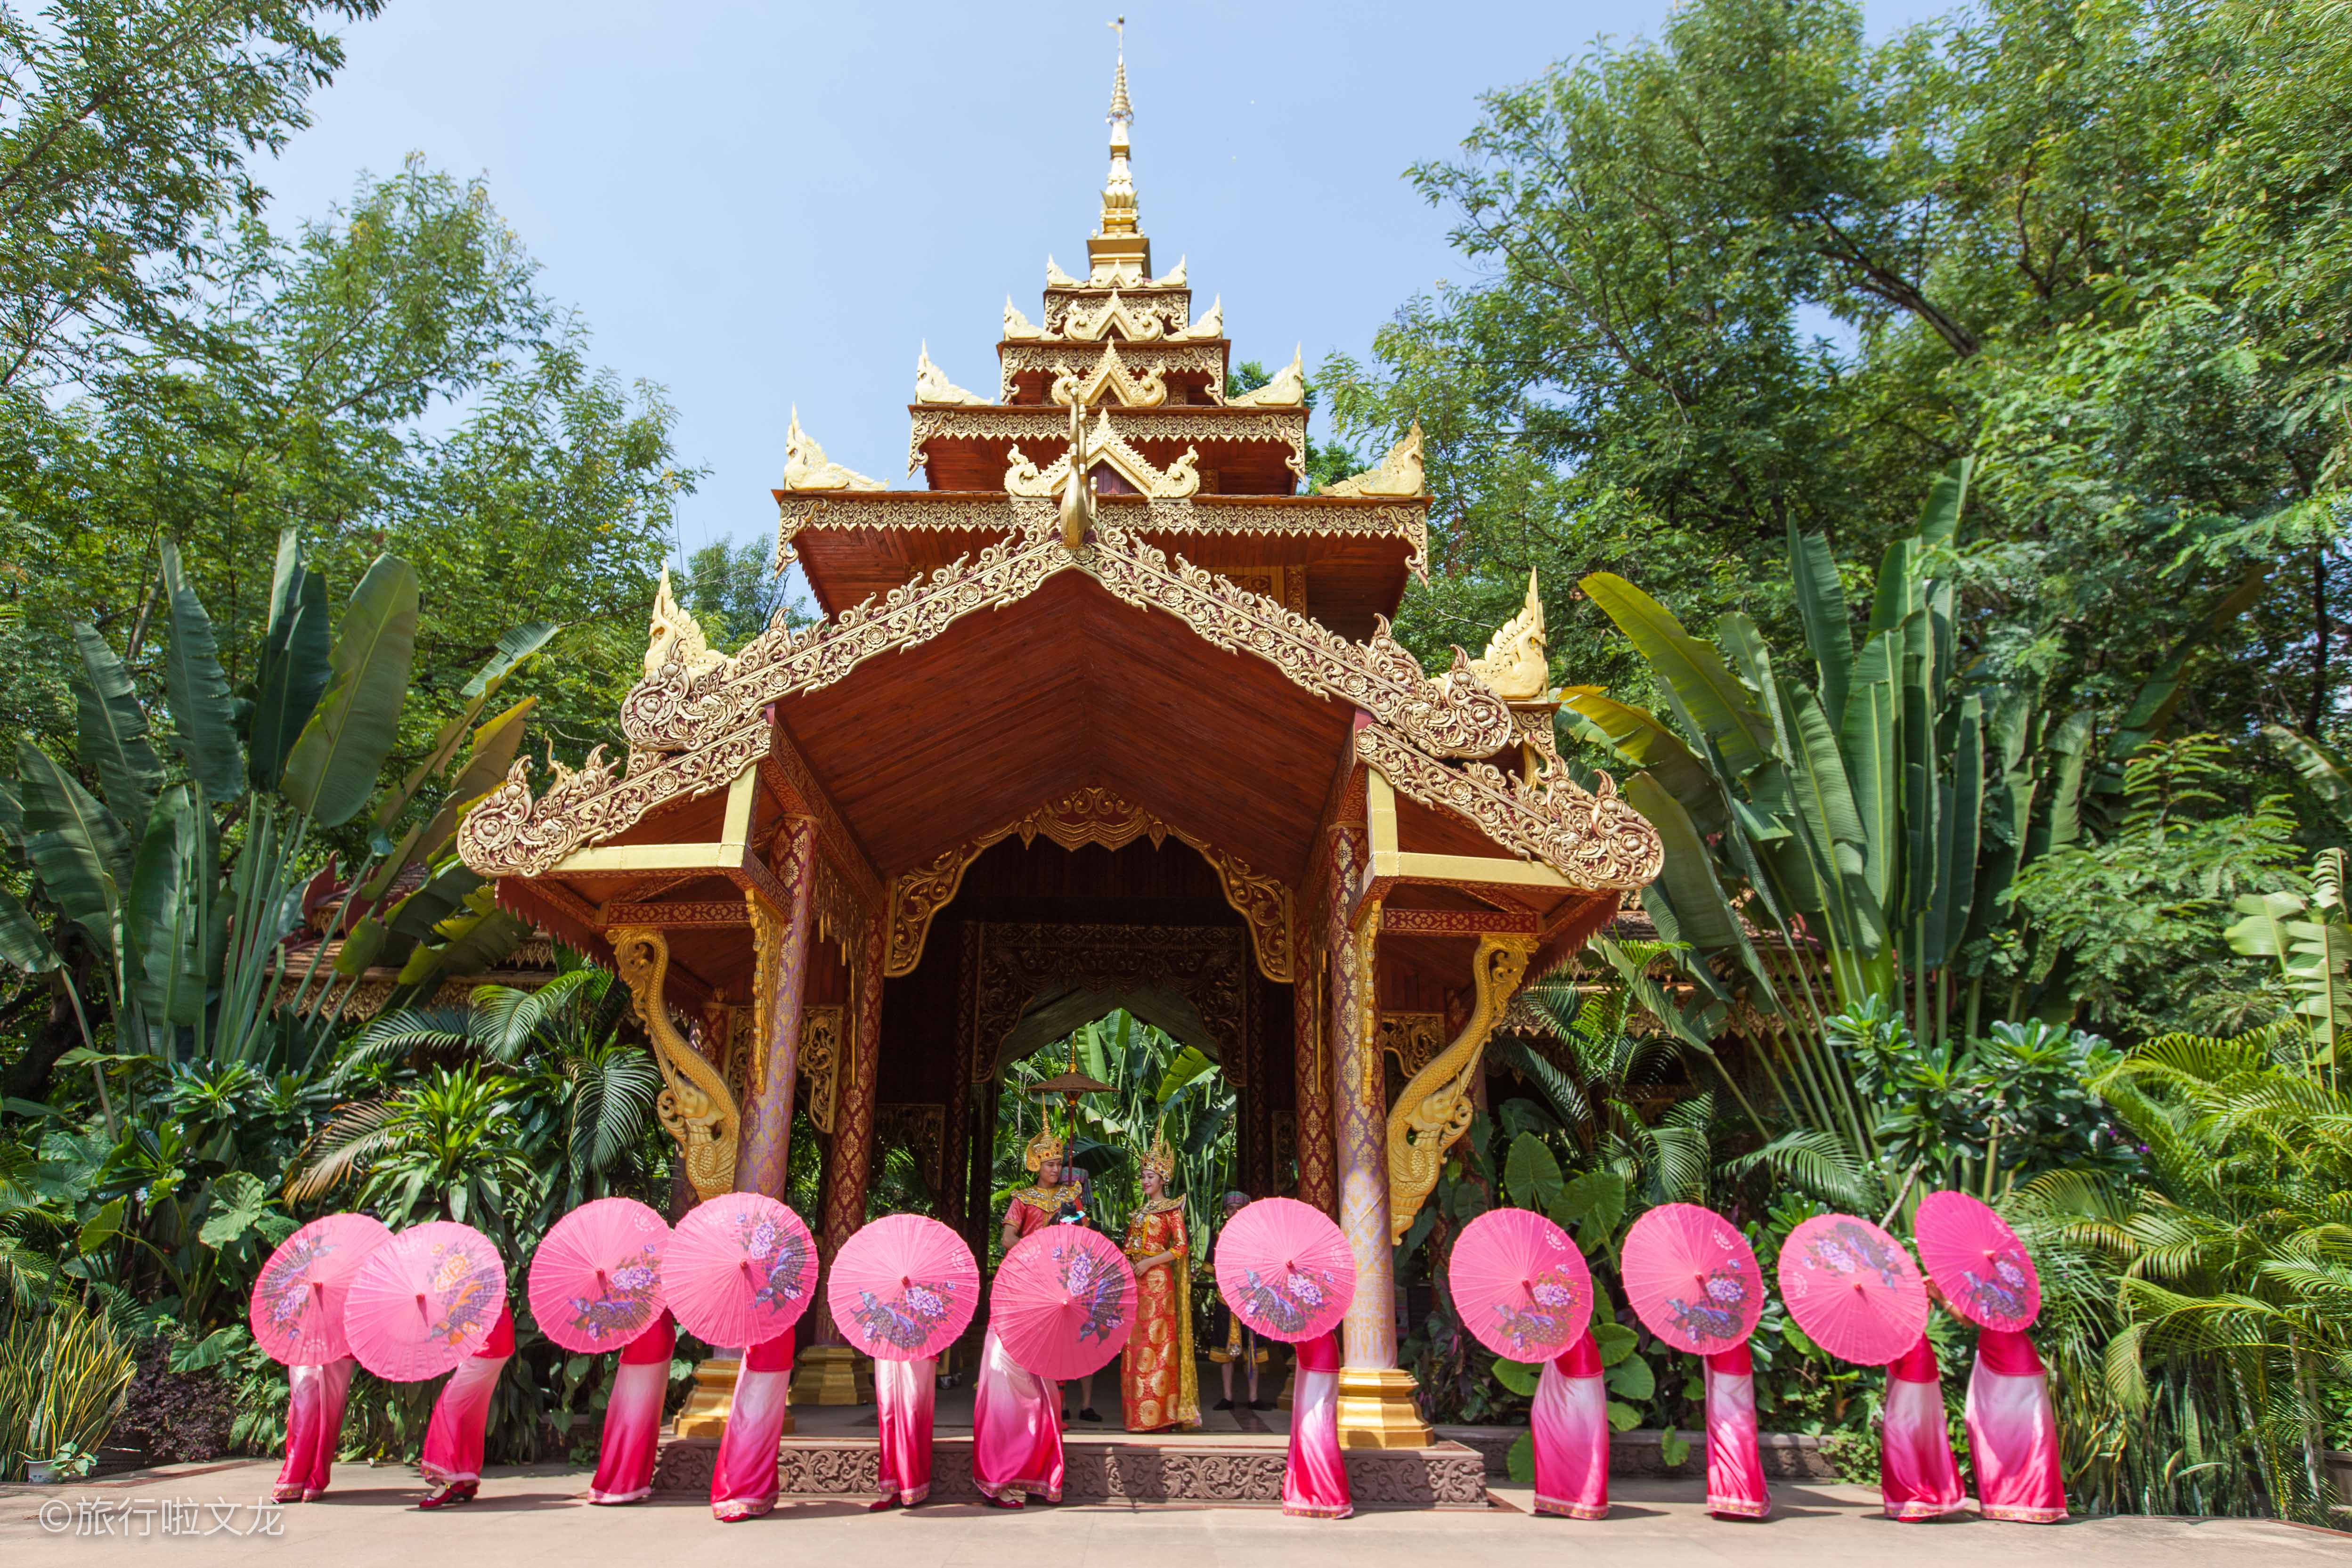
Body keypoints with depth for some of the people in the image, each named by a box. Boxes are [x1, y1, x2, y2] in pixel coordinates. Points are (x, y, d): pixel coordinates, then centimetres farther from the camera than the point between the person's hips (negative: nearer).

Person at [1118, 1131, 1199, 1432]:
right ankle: (1140, 1413, 7)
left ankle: (1159, 1413, -6)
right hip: (1137, 1281, 7)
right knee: (1135, 1343, 3)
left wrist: (1149, 1263, -14)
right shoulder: (1140, 1210, 19)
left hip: (1158, 1280, -7)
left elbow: (1181, 1248, -9)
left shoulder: (1171, 1209, -1)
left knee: (1156, 1342, -9)